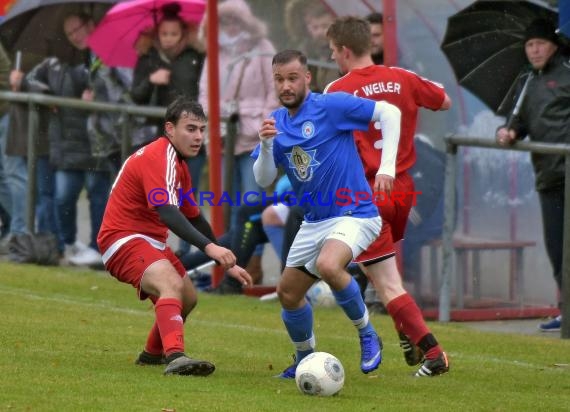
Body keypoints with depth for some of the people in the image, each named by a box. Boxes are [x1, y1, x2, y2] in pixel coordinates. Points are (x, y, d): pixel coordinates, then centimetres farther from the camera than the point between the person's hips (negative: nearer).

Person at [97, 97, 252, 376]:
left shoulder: (178, 162, 14)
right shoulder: (158, 157, -20)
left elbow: (194, 218, 23)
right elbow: (168, 214, -34)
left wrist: (226, 262, 22)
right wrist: (209, 247, -44)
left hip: (150, 241, 11)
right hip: (123, 239, -11)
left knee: (187, 298, 25)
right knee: (172, 285, -34)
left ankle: (153, 354, 46)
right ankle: (175, 357, -52)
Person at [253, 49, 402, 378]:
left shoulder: (330, 106, -12)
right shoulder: (277, 122, 6)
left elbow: (389, 112, -12)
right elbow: (264, 180, 4)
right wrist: (266, 145, -15)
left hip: (354, 214, -8)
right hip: (314, 222, 8)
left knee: (328, 265, -35)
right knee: (288, 293, 11)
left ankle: (368, 335, -14)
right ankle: (305, 359, 34)